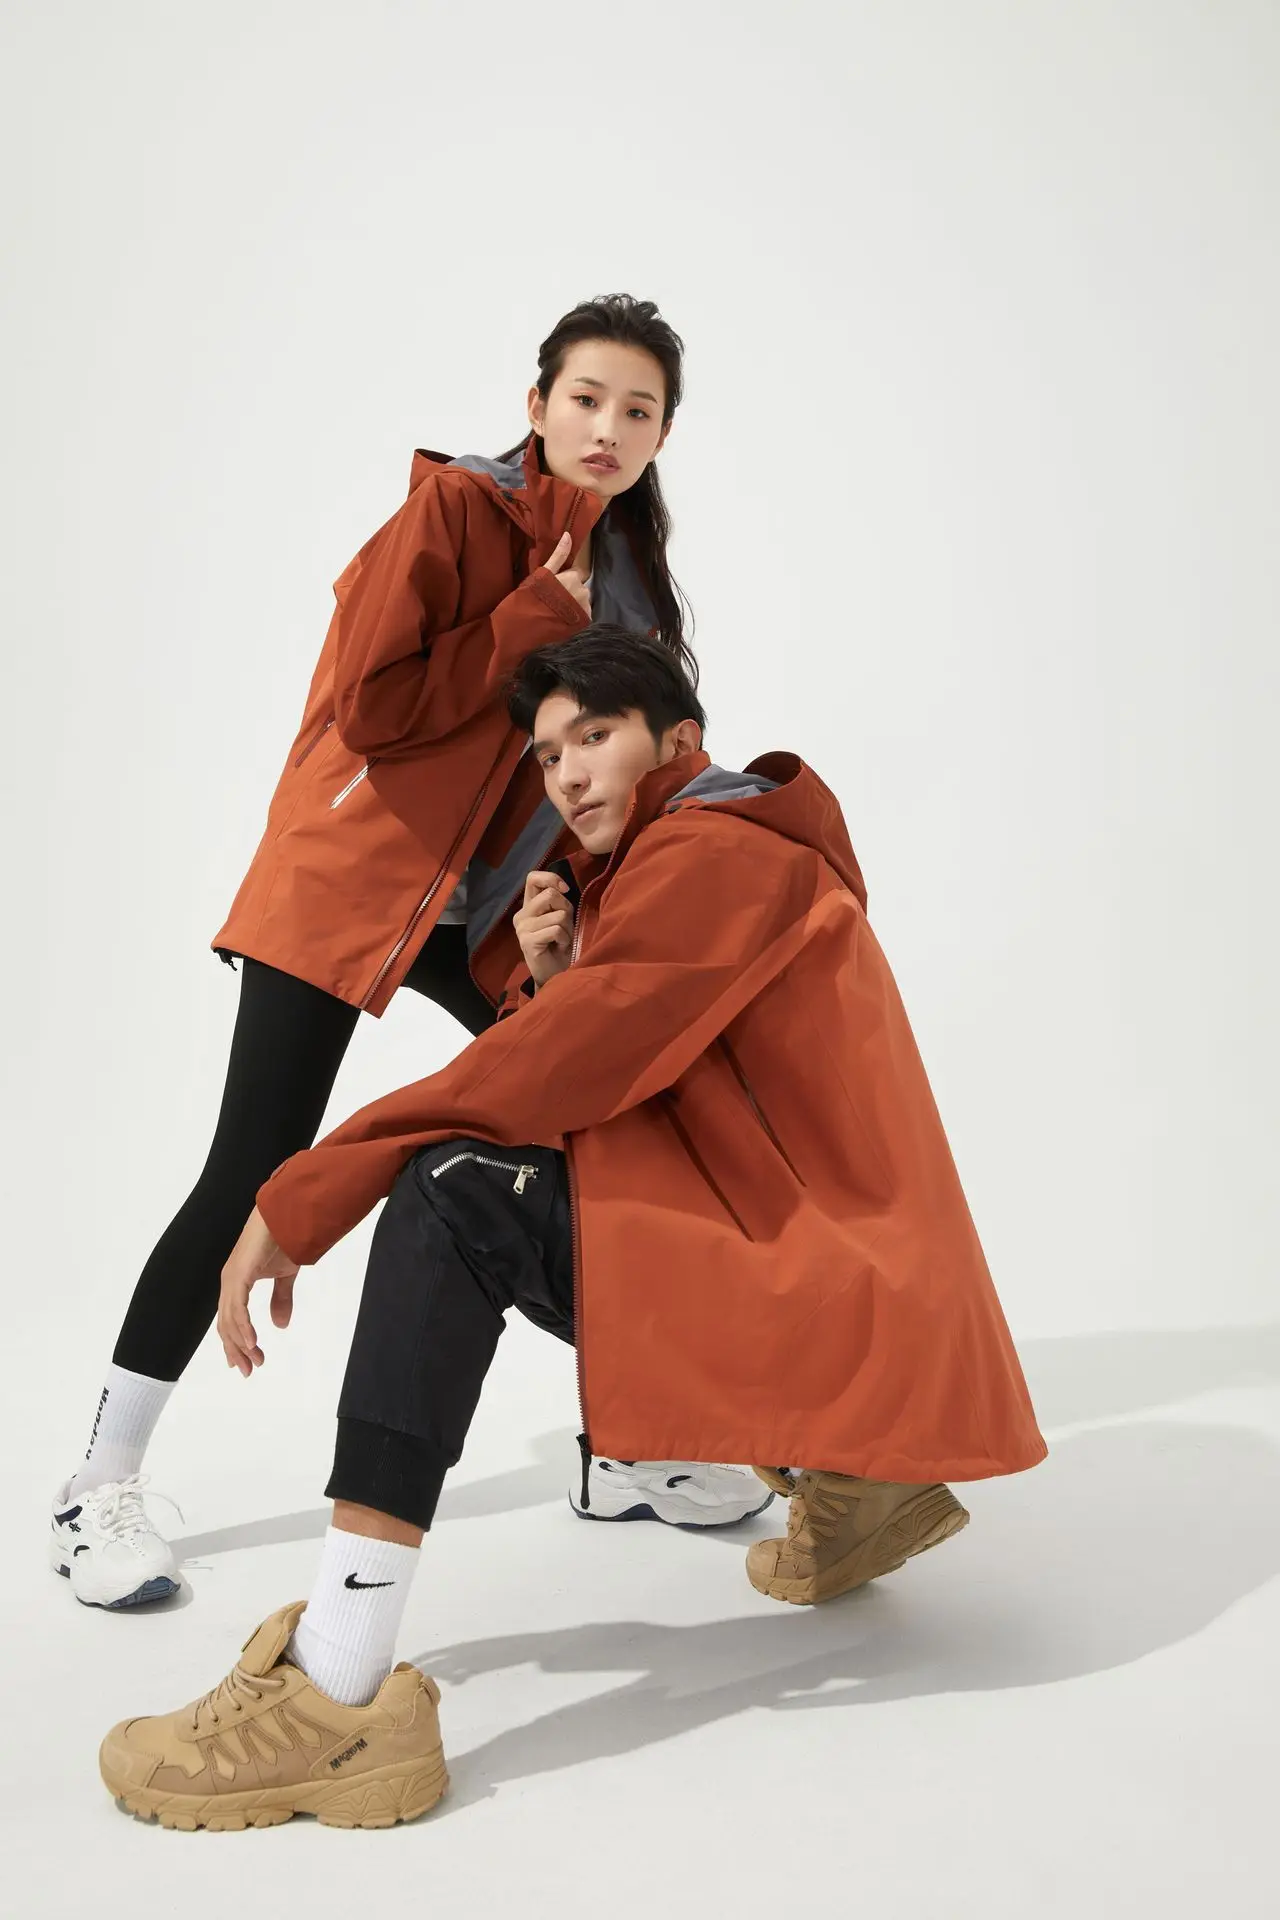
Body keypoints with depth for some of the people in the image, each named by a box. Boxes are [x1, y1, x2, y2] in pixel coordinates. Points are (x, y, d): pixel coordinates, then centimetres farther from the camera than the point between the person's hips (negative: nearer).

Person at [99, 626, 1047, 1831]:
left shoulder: (720, 852, -11)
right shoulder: (655, 871, 20)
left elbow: (554, 1073, -21)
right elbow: (578, 1094, 15)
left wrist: (297, 1202, -18)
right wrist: (552, 980, -4)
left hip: (844, 1301, -10)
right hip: (846, 1285, 10)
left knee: (457, 1194, -21)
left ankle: (337, 1696, -28)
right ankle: (847, 1483, 20)